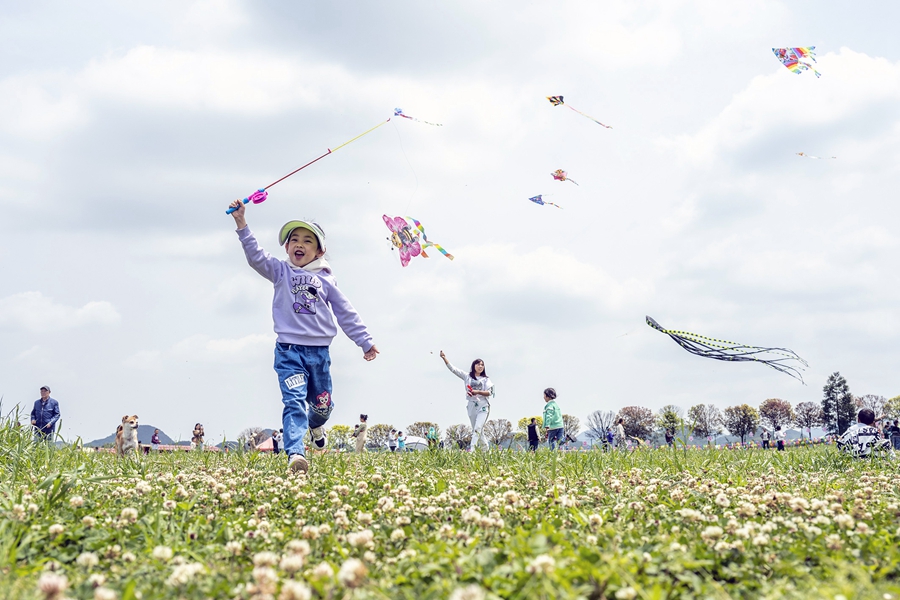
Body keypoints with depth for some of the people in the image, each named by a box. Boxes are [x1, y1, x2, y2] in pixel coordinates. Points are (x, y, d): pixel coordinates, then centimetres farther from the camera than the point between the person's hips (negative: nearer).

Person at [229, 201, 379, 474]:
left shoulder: (325, 279, 10)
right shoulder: (280, 272, 7)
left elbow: (346, 313, 13)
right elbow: (256, 256, -10)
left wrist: (365, 341, 13)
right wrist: (242, 224, -22)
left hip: (319, 351, 2)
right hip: (289, 349, -2)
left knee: (322, 405, 13)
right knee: (294, 402, -18)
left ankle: (315, 425, 48)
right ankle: (295, 454, -27)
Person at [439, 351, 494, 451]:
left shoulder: (486, 379, 8)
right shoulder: (467, 376, 11)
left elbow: (489, 392, -3)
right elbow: (453, 369, 6)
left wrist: (478, 392, -18)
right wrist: (444, 358, -3)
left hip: (483, 406, -3)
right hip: (472, 406, 3)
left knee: (478, 428, -17)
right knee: (478, 431, 7)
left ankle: (471, 449, -27)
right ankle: (486, 448, 20)